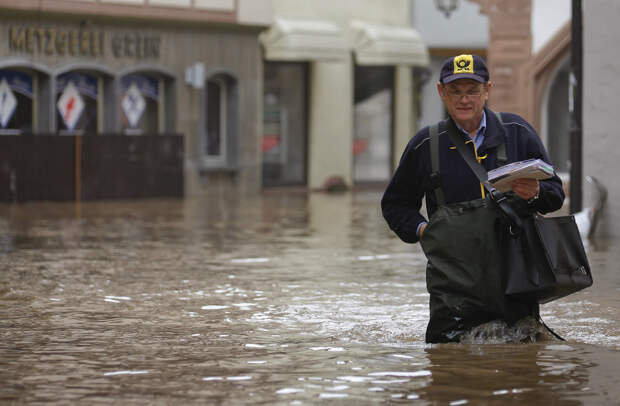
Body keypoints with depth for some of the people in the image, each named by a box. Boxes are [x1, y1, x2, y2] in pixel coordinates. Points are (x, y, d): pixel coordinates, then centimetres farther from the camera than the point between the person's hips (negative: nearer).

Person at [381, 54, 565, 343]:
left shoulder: (517, 132, 9)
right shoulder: (426, 145, 9)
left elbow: (555, 192, 11)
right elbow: (395, 204, 22)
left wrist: (535, 194, -12)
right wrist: (420, 229, 3)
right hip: (454, 281, 0)